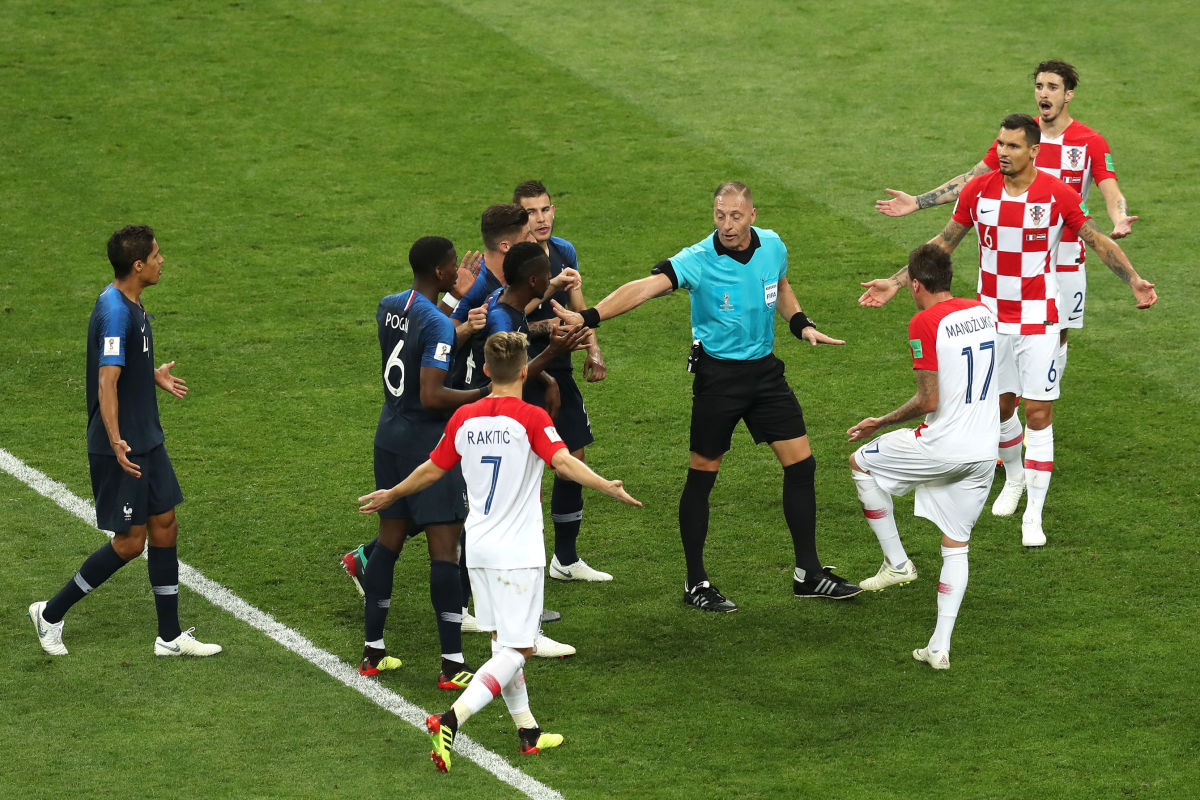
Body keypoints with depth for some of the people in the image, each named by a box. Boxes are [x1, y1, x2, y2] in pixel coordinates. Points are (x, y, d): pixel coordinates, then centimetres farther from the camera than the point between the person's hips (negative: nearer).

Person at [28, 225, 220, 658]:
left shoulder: (131, 305, 8)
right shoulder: (115, 311, -22)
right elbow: (107, 381, -27)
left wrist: (154, 375, 38)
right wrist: (115, 441, -33)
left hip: (147, 441, 10)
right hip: (123, 449, -10)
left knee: (165, 527, 10)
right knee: (129, 542, -3)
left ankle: (170, 636, 16)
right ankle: (51, 613, 11)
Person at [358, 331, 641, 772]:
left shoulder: (464, 418, 4)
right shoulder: (531, 418, -10)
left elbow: (432, 470, 14)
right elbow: (563, 461, -24)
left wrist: (390, 495, 29)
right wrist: (606, 486, -28)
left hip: (478, 548, 6)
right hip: (518, 552, -6)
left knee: (503, 641, 18)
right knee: (516, 649, -4)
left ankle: (528, 731, 24)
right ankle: (451, 719, -21)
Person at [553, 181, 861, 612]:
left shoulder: (772, 246, -3)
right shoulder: (698, 260, -20)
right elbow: (647, 286, -34)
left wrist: (801, 324, 6)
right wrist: (589, 316, -46)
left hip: (764, 368, 5)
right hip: (717, 374, -5)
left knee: (801, 463, 5)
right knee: (702, 475, 1)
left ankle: (808, 573, 17)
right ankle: (695, 584, 14)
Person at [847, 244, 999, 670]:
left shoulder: (925, 323, -14)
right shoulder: (983, 312, 7)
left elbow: (928, 401, -16)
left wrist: (880, 423, -2)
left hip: (941, 447, -6)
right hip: (984, 454, 6)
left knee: (861, 464, 20)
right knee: (956, 547, 14)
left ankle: (897, 562, 19)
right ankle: (940, 646, 10)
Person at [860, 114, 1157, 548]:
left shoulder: (1058, 194, -12)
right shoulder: (978, 190, -5)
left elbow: (1100, 242, -1)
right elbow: (944, 243, 7)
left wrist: (1134, 280, -15)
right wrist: (896, 282, 3)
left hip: (1038, 321, -3)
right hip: (991, 317, 3)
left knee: (1038, 413, -6)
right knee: (1000, 406, 12)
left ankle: (1034, 516, 0)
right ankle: (1014, 479, 41)